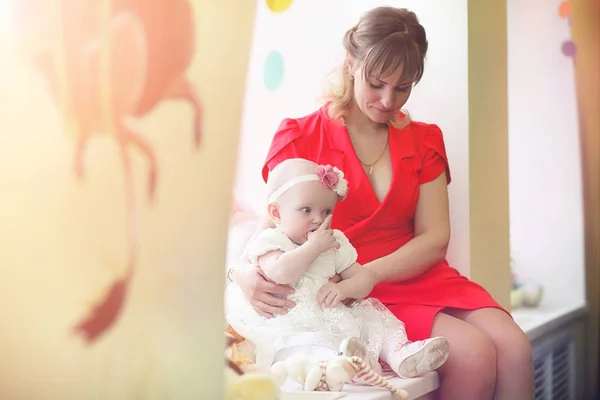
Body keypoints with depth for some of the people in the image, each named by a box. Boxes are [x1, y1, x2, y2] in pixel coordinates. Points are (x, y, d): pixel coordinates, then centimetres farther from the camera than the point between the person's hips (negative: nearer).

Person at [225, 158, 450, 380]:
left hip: (336, 319, 7)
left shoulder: (335, 243, 16)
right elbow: (281, 273, -22)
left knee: (372, 310, -4)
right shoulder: (269, 242, -1)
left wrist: (344, 288, -10)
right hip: (291, 327, -6)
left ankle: (399, 353, -23)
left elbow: (365, 278, 12)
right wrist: (314, 246, -13)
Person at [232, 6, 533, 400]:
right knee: (473, 355, -24)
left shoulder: (423, 140, 11)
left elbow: (434, 239, 1)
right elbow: (272, 228, 1)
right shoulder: (300, 138, 0)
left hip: (418, 277, 4)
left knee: (514, 347, -22)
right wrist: (245, 272, -23)